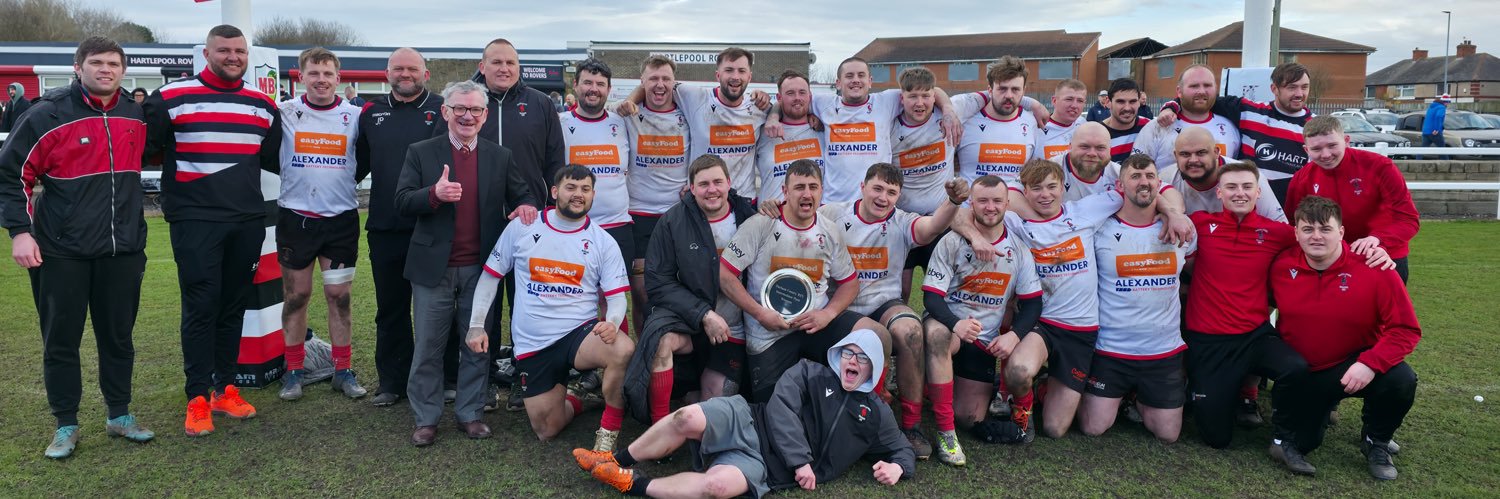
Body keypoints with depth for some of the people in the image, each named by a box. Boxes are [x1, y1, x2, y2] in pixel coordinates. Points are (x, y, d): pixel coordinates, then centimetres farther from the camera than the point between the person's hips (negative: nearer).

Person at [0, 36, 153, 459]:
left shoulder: (137, 114, 4)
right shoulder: (50, 115, -7)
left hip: (123, 250, 3)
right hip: (61, 252, -3)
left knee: (118, 337, 11)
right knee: (61, 341, 6)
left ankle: (120, 416, 25)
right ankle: (66, 426, 19)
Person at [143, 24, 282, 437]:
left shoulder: (263, 105, 10)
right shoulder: (172, 98, -3)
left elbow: (275, 160, 21)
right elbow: (142, 149, 4)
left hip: (248, 222, 4)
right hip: (195, 221, -4)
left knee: (233, 307, 10)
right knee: (201, 307, -3)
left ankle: (225, 389, 20)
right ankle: (198, 398, 6)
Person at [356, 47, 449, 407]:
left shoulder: (443, 110, 0)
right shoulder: (372, 113, 11)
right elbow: (360, 162, 19)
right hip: (385, 228, 4)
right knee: (390, 309, 11)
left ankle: (446, 377, 19)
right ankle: (392, 380, 23)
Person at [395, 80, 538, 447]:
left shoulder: (501, 157, 7)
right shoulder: (420, 153, 1)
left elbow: (522, 195, 10)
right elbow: (402, 203, -5)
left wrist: (526, 206, -15)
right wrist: (434, 193, -26)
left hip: (481, 268, 2)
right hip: (434, 268, -1)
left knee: (478, 346, 10)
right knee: (428, 347, 7)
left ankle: (470, 413, 24)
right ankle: (425, 419, 21)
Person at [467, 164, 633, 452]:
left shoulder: (603, 242, -1)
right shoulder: (521, 229, 1)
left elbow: (617, 297, -3)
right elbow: (491, 275, 7)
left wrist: (611, 323, -26)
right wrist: (476, 325, -2)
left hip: (579, 332, -1)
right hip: (532, 343, 1)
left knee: (623, 349, -35)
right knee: (547, 431, 0)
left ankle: (609, 430, -12)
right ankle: (577, 399, 35)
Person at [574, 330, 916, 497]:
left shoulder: (876, 413, 16)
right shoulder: (810, 373, 10)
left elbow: (901, 450, 23)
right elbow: (782, 408, -4)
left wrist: (897, 468, -3)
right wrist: (800, 460, -13)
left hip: (767, 468, 0)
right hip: (749, 423, 1)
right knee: (689, 419, -29)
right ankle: (619, 460, -6)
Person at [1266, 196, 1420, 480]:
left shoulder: (1373, 268, -16)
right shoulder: (1281, 266, -11)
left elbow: (1406, 330, -15)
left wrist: (1370, 363, -29)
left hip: (1355, 366, 0)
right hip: (1299, 374, 0)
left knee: (1402, 380, -30)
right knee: (1298, 443, -16)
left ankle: (1375, 443, -2)